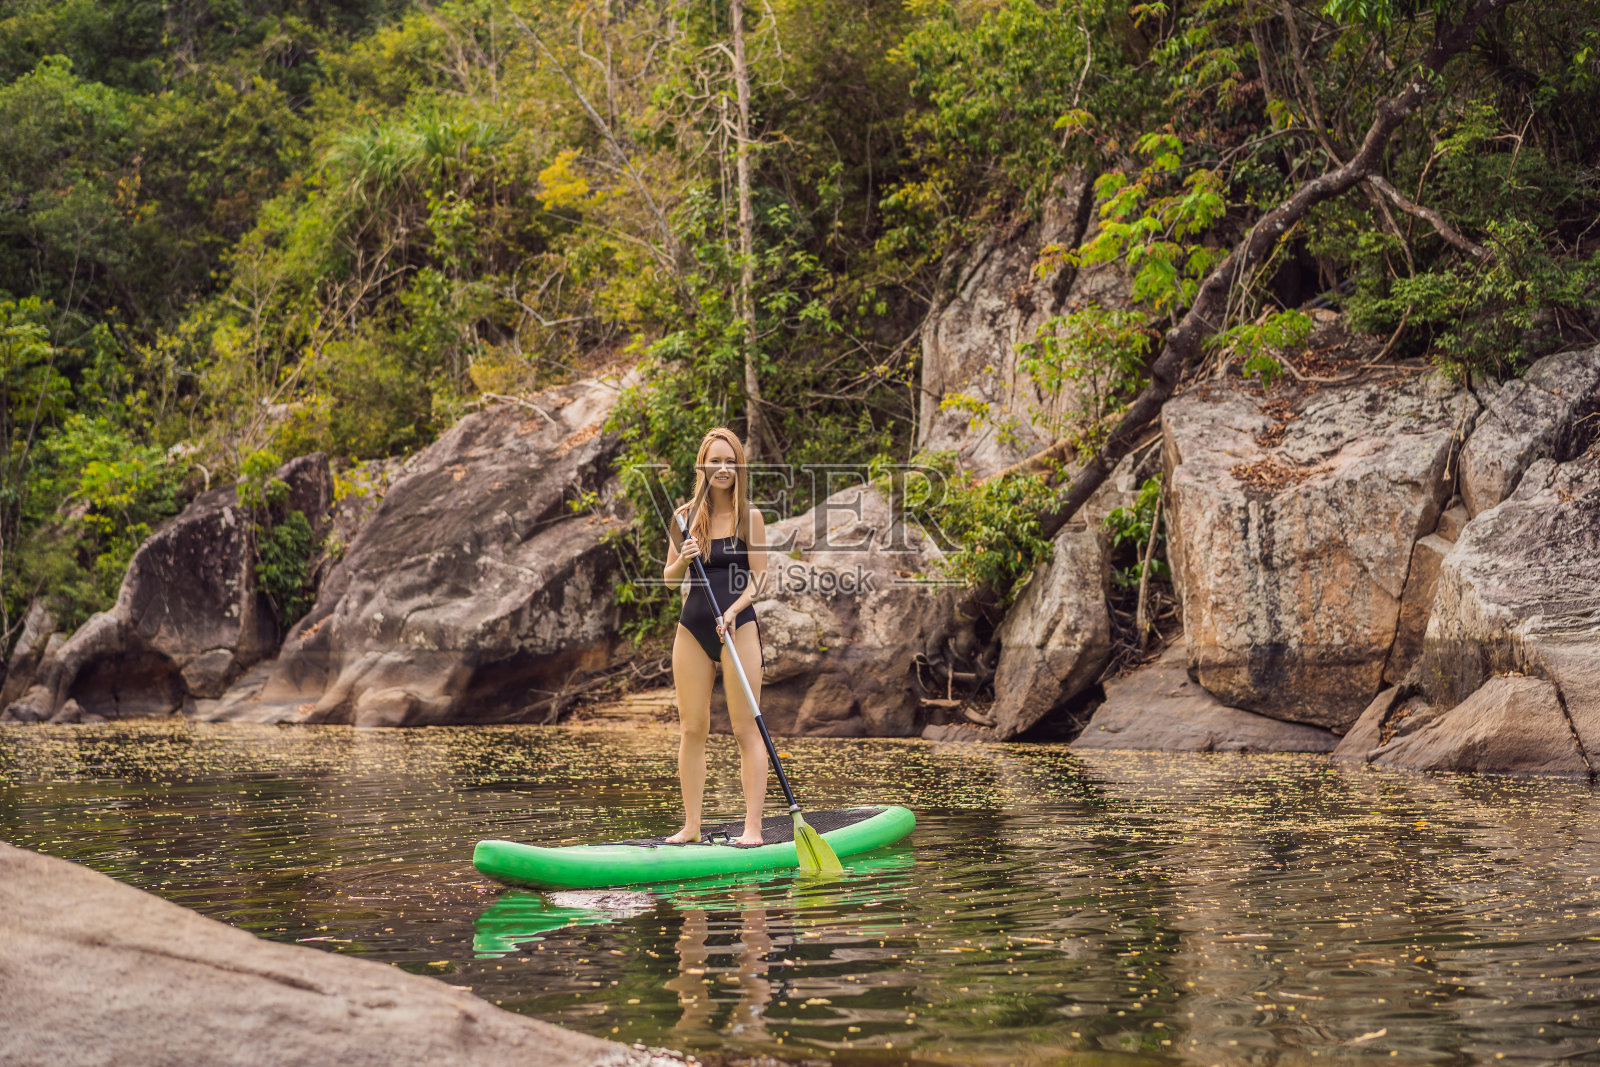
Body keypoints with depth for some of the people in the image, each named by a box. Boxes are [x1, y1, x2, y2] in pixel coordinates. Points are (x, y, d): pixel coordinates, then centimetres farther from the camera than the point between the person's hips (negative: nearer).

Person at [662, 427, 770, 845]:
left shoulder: (749, 517, -1)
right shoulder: (685, 516, 7)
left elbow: (758, 578, -3)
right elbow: (669, 577, 10)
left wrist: (734, 610, -19)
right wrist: (683, 560, -11)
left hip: (738, 626, -3)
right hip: (693, 627, 3)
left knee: (746, 728, -5)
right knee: (691, 729, 5)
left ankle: (753, 827, -6)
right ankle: (691, 826, 11)